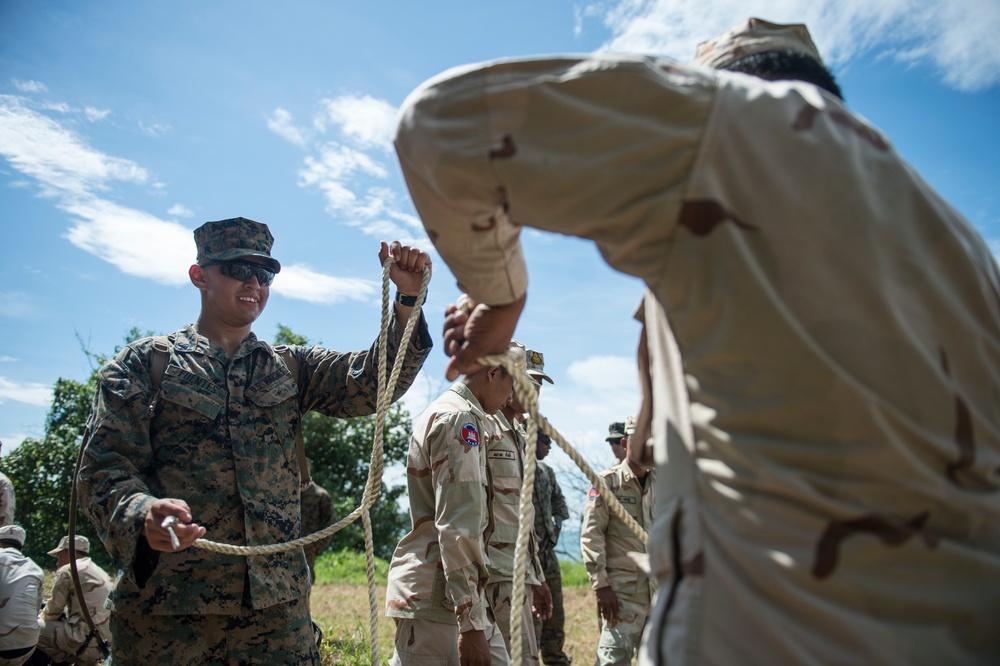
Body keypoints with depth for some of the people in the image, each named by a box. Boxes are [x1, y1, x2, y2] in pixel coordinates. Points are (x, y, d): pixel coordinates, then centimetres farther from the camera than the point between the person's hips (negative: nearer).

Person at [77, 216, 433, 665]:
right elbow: (105, 468, -3)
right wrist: (144, 516, -25)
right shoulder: (146, 362, 5)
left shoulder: (291, 368, 13)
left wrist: (408, 297, -15)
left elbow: (372, 381, -1)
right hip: (166, 605, -2)